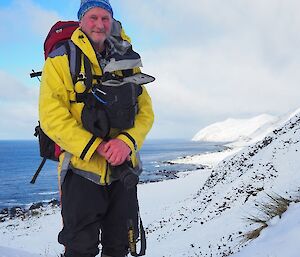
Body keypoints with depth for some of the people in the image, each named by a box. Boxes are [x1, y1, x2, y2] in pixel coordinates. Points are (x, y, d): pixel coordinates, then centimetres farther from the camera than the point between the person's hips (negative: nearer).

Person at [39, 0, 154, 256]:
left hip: (124, 168, 4)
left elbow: (145, 111, 4)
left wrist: (127, 142, -16)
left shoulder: (128, 63, 10)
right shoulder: (60, 61, -3)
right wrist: (96, 147, -22)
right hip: (82, 169, -4)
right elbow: (52, 117, -12)